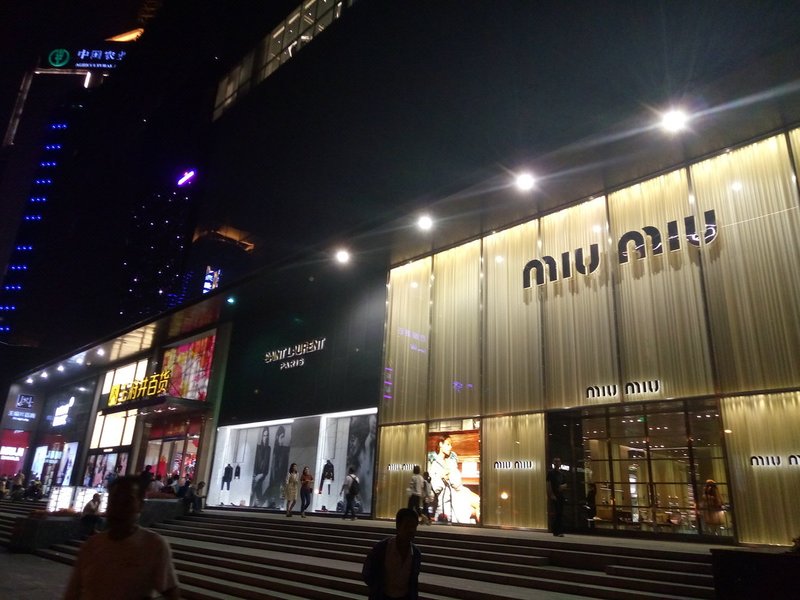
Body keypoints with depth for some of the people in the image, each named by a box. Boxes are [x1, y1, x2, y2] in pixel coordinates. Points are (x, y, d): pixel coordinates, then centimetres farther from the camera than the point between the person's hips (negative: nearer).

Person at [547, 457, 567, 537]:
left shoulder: (561, 473, 15)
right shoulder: (551, 472, -3)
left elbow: (565, 484, 22)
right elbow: (549, 485, -9)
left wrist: (563, 486, -3)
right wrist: (552, 495, -16)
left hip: (561, 495, 6)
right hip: (554, 496, -6)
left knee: (561, 514, 6)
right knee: (556, 514, -7)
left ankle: (560, 531, 12)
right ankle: (556, 532, -3)